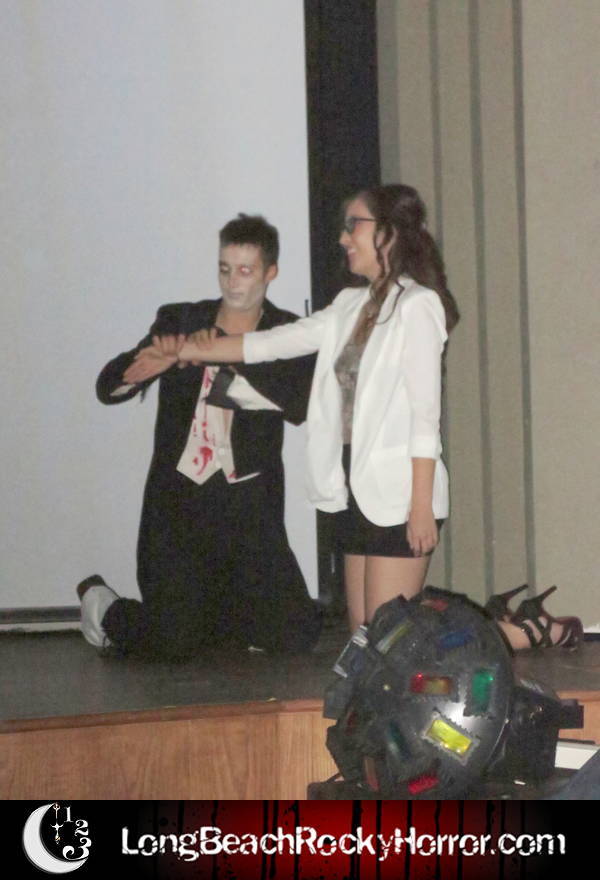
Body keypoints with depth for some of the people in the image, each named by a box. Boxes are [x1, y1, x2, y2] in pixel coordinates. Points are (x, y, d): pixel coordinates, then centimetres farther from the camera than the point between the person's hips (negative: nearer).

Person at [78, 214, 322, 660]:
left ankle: (207, 610, 22)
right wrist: (151, 364, -20)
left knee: (297, 633, -7)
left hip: (249, 510, 1)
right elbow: (108, 386, 3)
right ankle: (102, 604, 25)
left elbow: (299, 402, -16)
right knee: (174, 642, -8)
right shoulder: (179, 322, 8)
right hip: (178, 502, -1)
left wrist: (215, 361, -20)